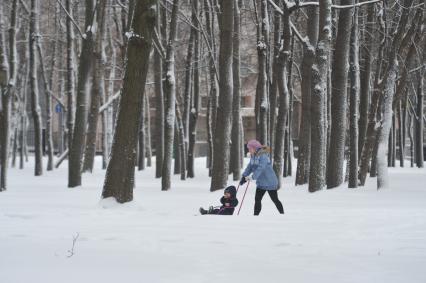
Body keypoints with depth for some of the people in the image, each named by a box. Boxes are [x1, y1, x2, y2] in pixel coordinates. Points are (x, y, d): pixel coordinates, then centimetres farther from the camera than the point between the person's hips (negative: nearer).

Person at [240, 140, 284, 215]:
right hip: (261, 183, 7)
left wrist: (253, 177, -40)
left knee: (275, 200, 5)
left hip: (270, 182, -7)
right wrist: (244, 176, -8)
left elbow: (261, 168, -33)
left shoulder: (263, 155, -21)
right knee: (257, 199, -2)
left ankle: (282, 214, 20)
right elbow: (250, 167, 6)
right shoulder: (253, 156, 5)